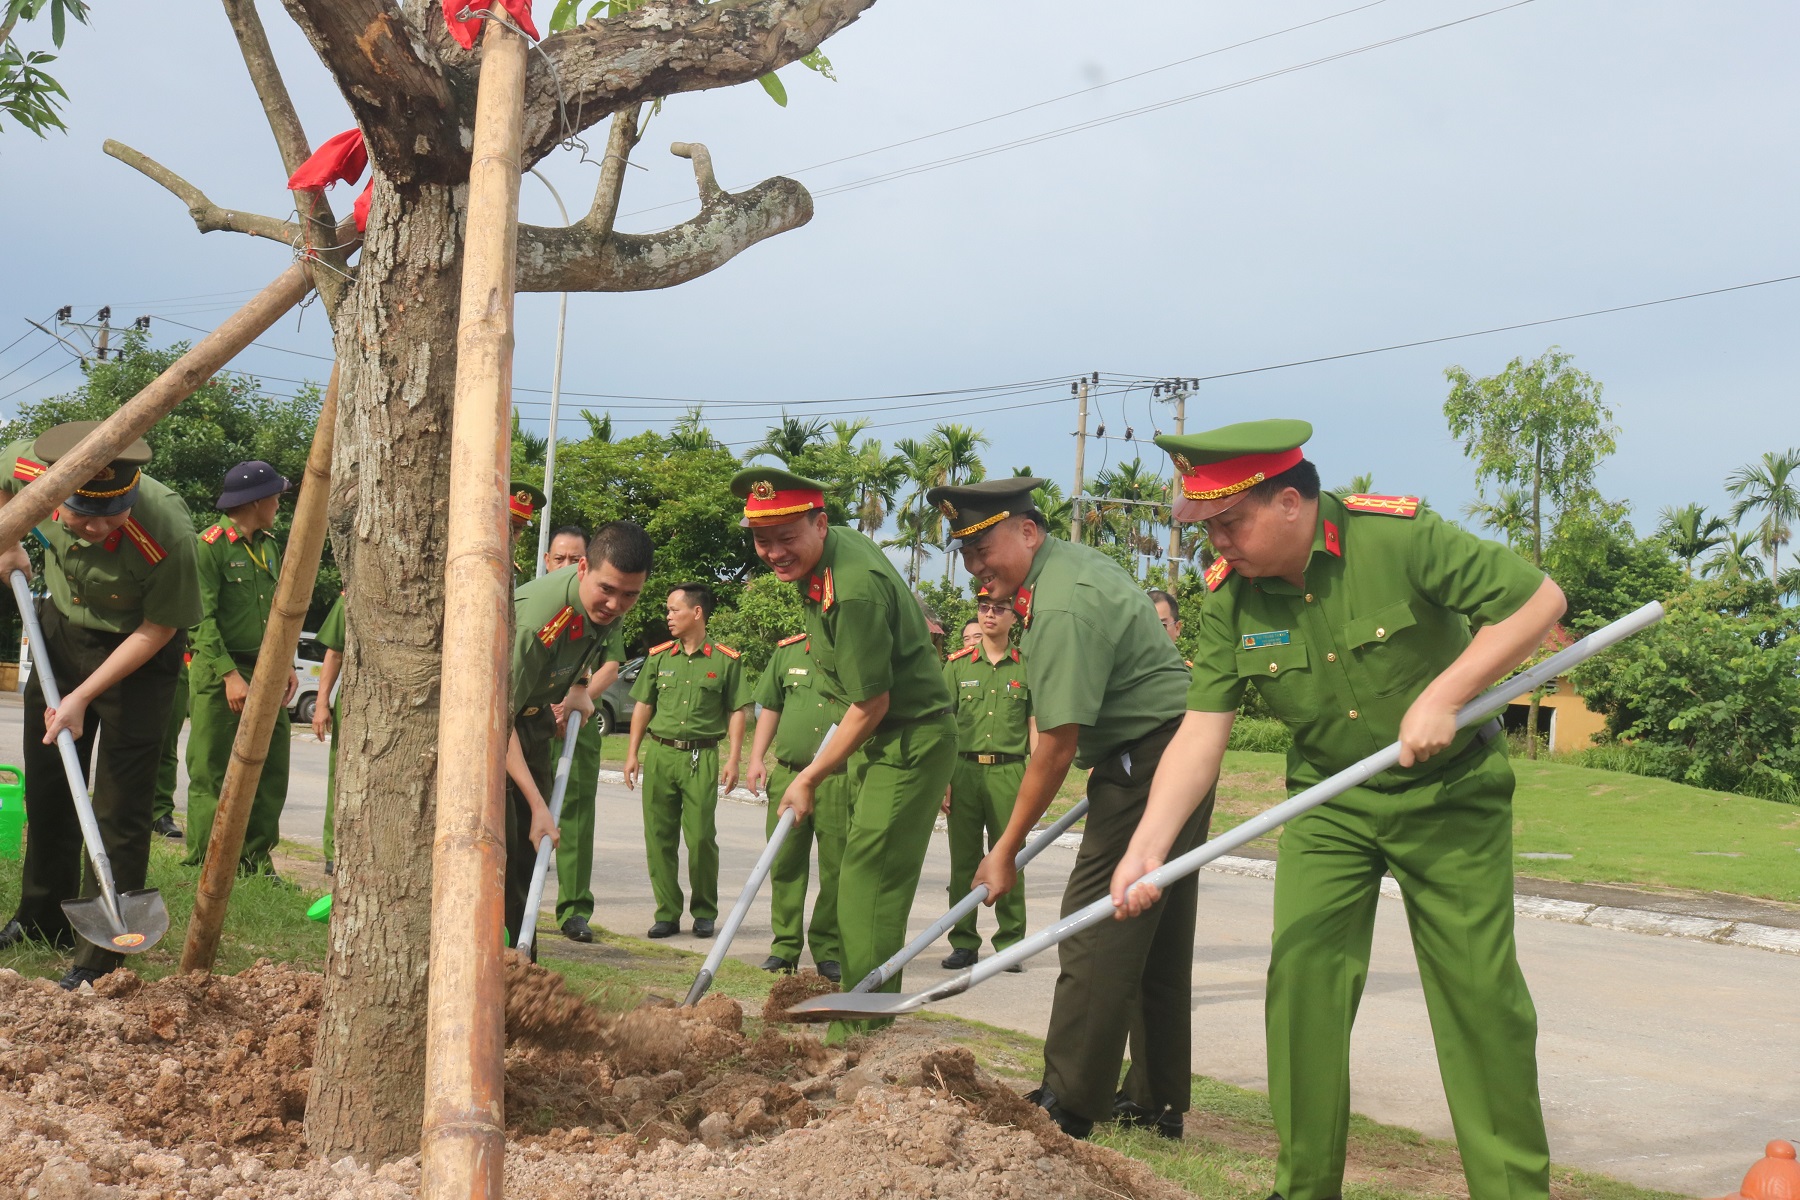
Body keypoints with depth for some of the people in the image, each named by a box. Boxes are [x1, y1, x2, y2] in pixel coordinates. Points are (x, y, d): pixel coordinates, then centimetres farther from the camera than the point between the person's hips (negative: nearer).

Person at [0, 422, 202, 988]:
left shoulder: (166, 534, -39)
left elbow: (159, 629, -23)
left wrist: (83, 697, -21)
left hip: (137, 652, -5)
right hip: (61, 628, 5)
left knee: (120, 807, -7)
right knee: (46, 786, 15)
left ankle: (101, 956, 1)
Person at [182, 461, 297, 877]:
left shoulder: (269, 546, 15)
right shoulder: (210, 545, -10)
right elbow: (202, 618, -15)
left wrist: (285, 663, 10)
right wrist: (229, 675, -19)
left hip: (264, 673, 8)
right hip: (218, 675, -8)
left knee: (272, 768, 7)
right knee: (211, 774, -3)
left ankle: (257, 859, 15)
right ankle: (203, 865, 3)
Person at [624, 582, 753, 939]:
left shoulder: (725, 661, 3)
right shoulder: (658, 657, 11)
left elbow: (736, 712, 4)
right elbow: (643, 706, 15)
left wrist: (734, 759, -3)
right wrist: (633, 754, 9)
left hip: (702, 758, -3)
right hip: (660, 753, 3)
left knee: (701, 837, -6)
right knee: (659, 837, 2)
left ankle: (704, 912, 10)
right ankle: (667, 913, 10)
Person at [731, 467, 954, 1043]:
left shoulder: (853, 591, -28)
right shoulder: (843, 542, 2)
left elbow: (871, 705, -23)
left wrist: (809, 779, -13)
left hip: (909, 741, -11)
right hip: (877, 736, 11)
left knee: (868, 882, -13)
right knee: (867, 874, 15)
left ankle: (858, 1037, -10)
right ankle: (872, 1013, 25)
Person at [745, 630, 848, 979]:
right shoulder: (788, 651, 10)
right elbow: (770, 708, 17)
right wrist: (757, 758, 10)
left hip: (839, 780, -2)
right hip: (787, 774, 3)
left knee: (835, 868, 2)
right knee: (785, 864, 5)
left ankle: (829, 952, 12)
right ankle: (784, 947, 14)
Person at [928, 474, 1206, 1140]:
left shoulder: (1062, 609, -21)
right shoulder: (1074, 559, 12)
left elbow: (1058, 744, -22)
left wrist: (1007, 849, -15)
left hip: (1146, 764, -11)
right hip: (1180, 754, 11)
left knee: (1098, 927, -9)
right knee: (1159, 939, 13)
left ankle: (1067, 1106, -6)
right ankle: (1158, 1102, 19)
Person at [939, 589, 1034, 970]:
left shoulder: (1026, 667, 8)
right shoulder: (958, 666, 10)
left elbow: (1035, 728, 8)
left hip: (1009, 771, -1)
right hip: (964, 770, 1)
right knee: (964, 860, 4)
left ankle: (1010, 943, 8)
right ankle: (964, 943, 11)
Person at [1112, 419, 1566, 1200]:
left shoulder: (1400, 537, -22)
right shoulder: (1229, 595, -10)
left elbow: (1539, 600, -19)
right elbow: (1201, 731, -12)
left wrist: (1444, 696, -25)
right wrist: (1148, 843, -26)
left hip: (1449, 793, -3)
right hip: (1327, 803, 3)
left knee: (1478, 991, -1)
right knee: (1302, 975, -6)